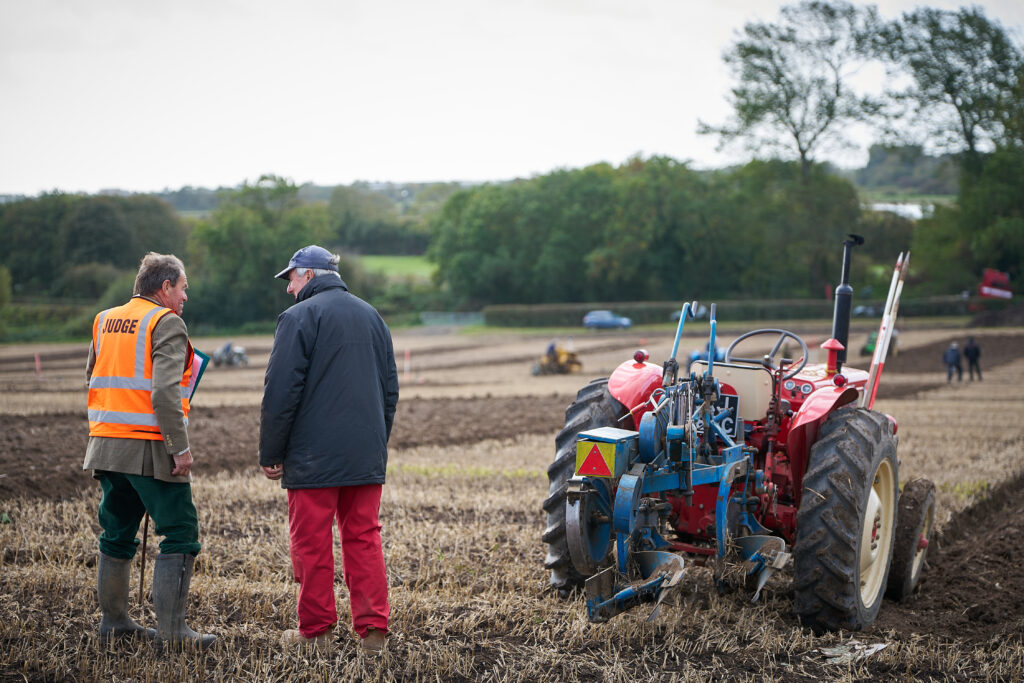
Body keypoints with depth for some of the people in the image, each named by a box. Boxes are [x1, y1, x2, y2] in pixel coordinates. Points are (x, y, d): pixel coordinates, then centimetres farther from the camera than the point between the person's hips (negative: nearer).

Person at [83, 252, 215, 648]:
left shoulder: (104, 320, 13)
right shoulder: (166, 323, -9)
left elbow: (92, 377, 24)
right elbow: (164, 391, -20)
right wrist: (181, 448, -19)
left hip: (106, 446, 8)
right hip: (150, 448, -7)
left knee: (117, 535, 18)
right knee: (180, 535, -2)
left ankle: (113, 620, 23)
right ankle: (171, 629, -6)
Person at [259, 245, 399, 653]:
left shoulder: (299, 318, -7)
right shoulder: (372, 316, 14)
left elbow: (280, 394, -10)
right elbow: (390, 390, 20)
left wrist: (270, 455, -3)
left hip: (314, 458, -6)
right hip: (366, 458, 6)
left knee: (311, 543, 3)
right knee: (364, 539, 9)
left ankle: (315, 630, 9)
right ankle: (373, 628, 4)